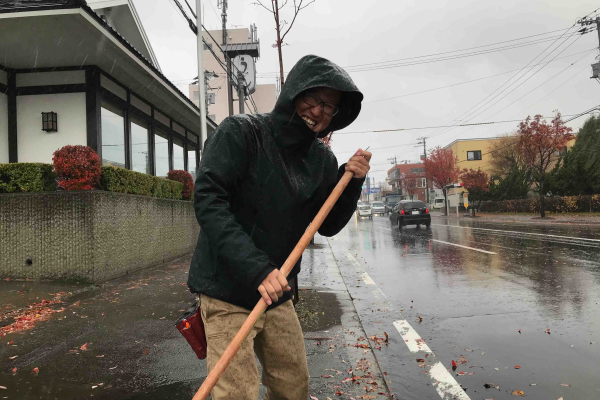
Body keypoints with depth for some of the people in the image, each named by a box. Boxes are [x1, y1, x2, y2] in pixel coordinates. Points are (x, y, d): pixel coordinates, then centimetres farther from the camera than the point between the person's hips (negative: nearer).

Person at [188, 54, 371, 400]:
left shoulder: (323, 160, 3)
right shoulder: (240, 132, -12)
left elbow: (328, 226, 7)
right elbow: (208, 200, -21)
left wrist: (353, 183, -11)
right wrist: (255, 268, -28)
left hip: (276, 294, 6)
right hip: (228, 290, -5)